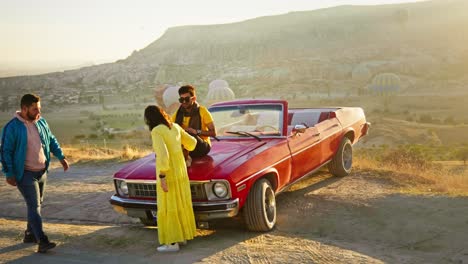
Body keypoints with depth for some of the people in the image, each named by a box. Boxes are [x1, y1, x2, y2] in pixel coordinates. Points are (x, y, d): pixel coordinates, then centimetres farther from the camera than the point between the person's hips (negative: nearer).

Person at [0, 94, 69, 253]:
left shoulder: (41, 123, 6)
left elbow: (52, 141, 18)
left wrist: (61, 157, 9)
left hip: (42, 172, 7)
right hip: (25, 174, -7)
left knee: (37, 204, 16)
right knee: (34, 206, -11)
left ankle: (30, 234, 31)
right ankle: (42, 242, -13)